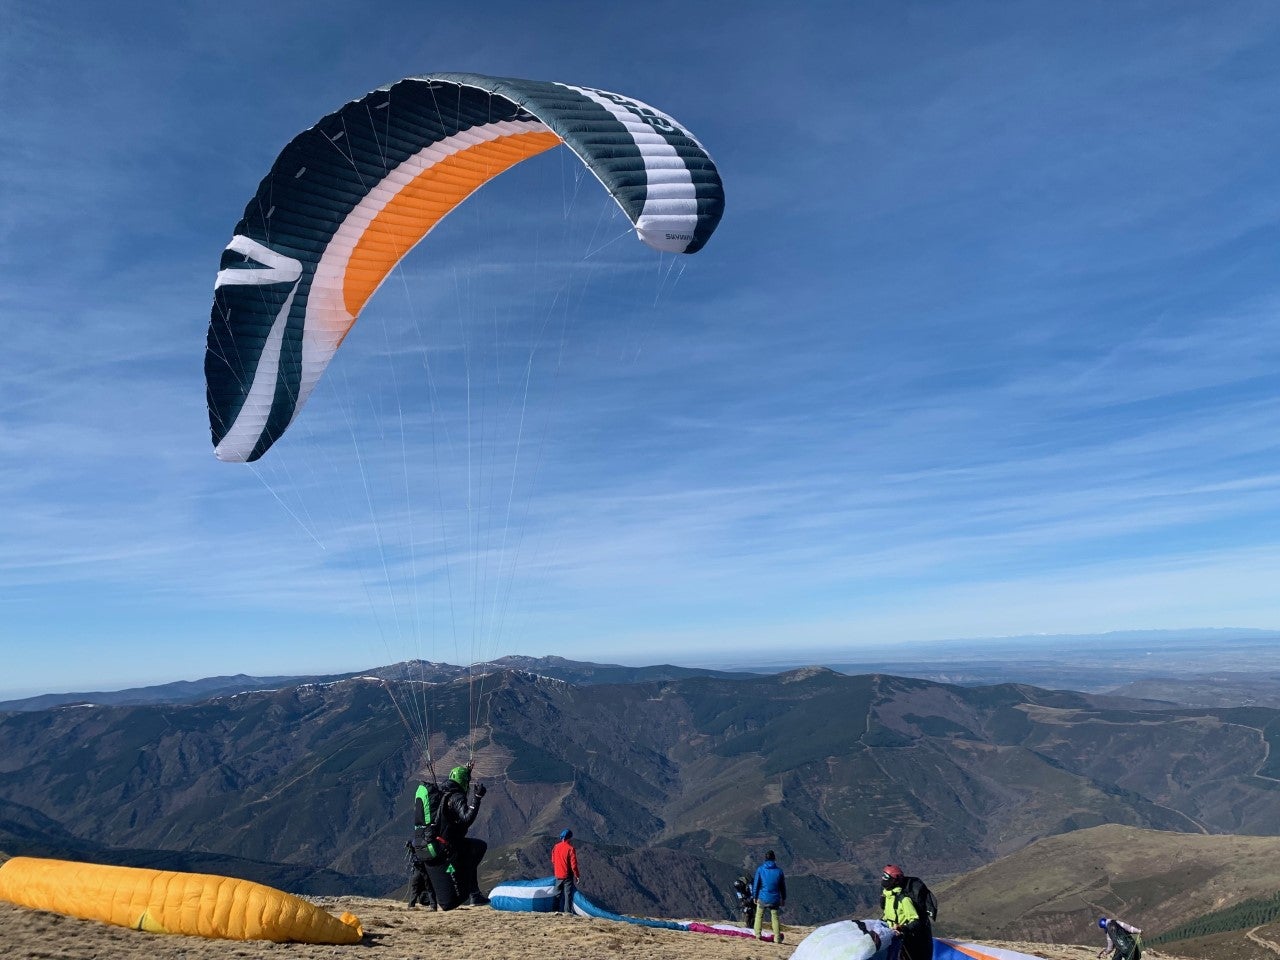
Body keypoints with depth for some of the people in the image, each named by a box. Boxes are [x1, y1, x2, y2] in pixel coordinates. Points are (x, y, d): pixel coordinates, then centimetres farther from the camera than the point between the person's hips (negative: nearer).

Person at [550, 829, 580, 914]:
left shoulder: (556, 847, 3)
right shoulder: (570, 848, -15)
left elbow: (553, 861, 13)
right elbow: (573, 864, -15)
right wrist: (577, 875, -6)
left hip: (558, 876, 5)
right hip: (568, 875, -5)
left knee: (558, 894, 15)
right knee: (568, 894, 1)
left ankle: (555, 910, 16)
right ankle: (567, 911, -2)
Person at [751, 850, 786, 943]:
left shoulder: (760, 869, -3)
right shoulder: (779, 870, 1)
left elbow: (756, 884, -1)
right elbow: (783, 886, 9)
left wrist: (754, 896, 8)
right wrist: (783, 899, 19)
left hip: (762, 898, -1)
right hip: (775, 899, 1)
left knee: (759, 916, 16)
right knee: (776, 918, 11)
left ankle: (757, 935, 12)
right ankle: (777, 938, 10)